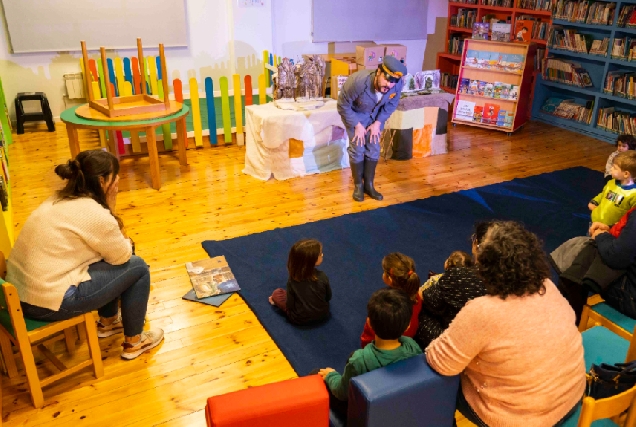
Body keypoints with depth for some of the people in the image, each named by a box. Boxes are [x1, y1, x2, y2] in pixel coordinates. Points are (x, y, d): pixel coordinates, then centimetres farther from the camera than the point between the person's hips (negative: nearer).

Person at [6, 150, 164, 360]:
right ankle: (133, 343, 15)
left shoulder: (58, 200, 10)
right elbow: (122, 256, -4)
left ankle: (107, 322, 36)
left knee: (110, 252, 22)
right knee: (137, 268, 1)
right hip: (49, 302, -9)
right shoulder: (95, 214, -18)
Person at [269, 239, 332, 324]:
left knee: (277, 293, 13)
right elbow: (328, 297, -4)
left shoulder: (292, 281, -25)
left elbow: (290, 306, -17)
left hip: (300, 319, -1)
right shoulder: (322, 277, -22)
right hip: (323, 314, 2)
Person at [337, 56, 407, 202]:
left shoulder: (398, 85, -29)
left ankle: (369, 184, 20)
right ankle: (358, 185, 14)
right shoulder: (358, 81, -40)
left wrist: (378, 123, -13)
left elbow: (391, 104, -7)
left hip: (376, 114, 3)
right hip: (354, 113, -3)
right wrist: (357, 125, -20)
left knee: (374, 148, 4)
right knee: (357, 149, -5)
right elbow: (343, 105, -25)